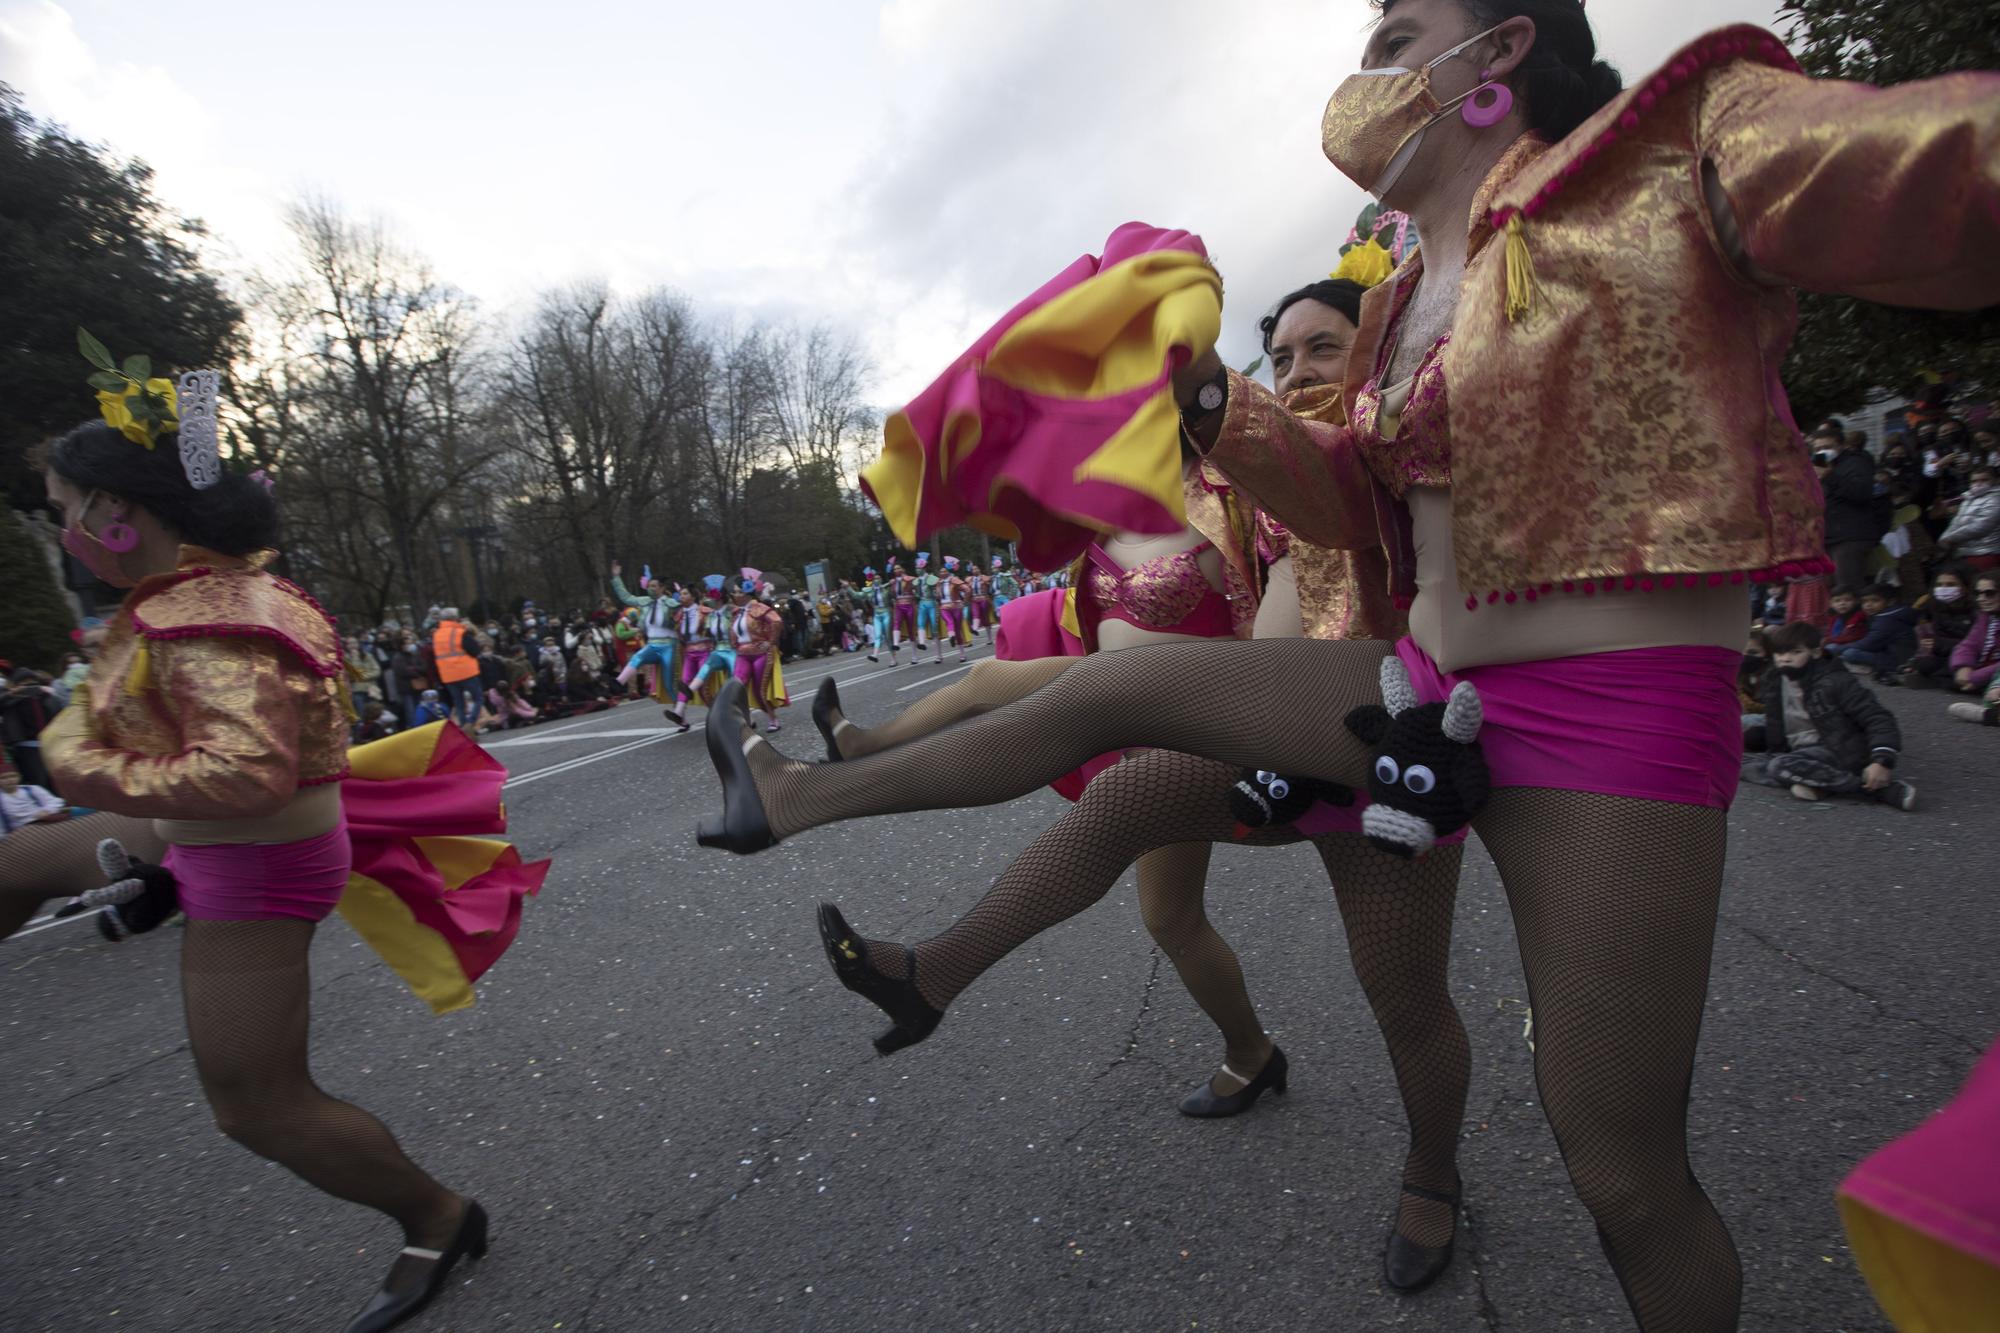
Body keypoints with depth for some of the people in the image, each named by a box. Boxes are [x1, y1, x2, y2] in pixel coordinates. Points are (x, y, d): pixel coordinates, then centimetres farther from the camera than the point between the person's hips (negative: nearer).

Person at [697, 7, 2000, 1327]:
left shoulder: (1679, 157, -6)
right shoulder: (1405, 303, 13)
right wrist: (1214, 401, 5)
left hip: (1614, 730, -6)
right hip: (1430, 693, 6)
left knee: (1624, 1172, 5)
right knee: (1114, 686, 1)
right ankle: (797, 797, 15)